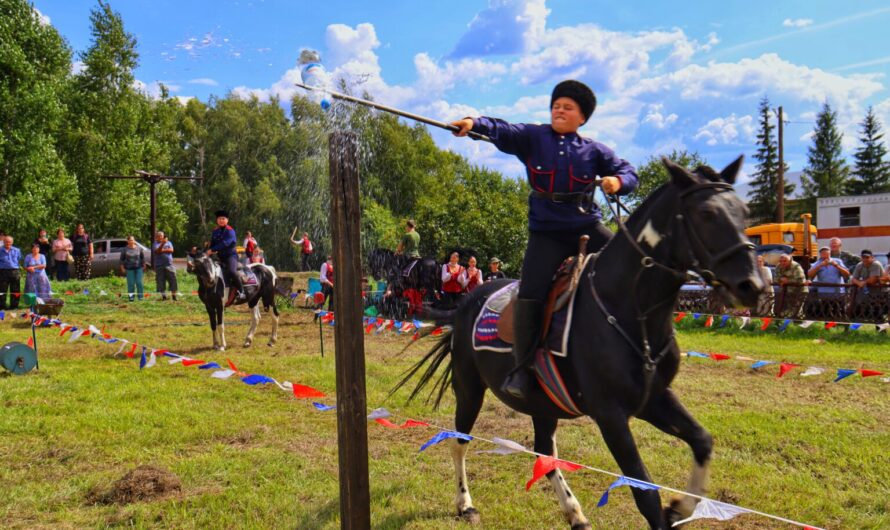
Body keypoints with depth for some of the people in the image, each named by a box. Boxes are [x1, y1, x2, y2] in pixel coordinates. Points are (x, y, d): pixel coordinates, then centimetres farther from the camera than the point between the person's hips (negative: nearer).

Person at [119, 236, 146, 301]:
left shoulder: (139, 248, 5)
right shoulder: (125, 249, 1)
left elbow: (143, 258, 12)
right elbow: (122, 260, 6)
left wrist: (144, 266, 9)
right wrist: (122, 268, 0)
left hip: (138, 268, 1)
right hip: (129, 269, -1)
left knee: (139, 282, -3)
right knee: (131, 283, -2)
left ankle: (140, 296, 5)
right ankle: (131, 297, 7)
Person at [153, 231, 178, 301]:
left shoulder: (168, 243, 14)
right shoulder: (155, 244, 5)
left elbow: (171, 250, -2)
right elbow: (157, 251, -14)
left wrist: (162, 250, -7)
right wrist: (162, 244, -28)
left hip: (169, 264, 1)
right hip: (159, 266, -1)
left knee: (173, 280, -4)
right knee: (161, 282, -2)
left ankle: (174, 297, -1)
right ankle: (163, 296, 5)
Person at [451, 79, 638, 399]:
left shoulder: (594, 151, 9)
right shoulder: (532, 138, 6)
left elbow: (628, 172, 12)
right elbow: (501, 132, -9)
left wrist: (618, 181, -12)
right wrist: (475, 124, -28)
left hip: (587, 227, 2)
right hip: (546, 233, -2)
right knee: (530, 296, -15)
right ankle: (521, 367, -4)